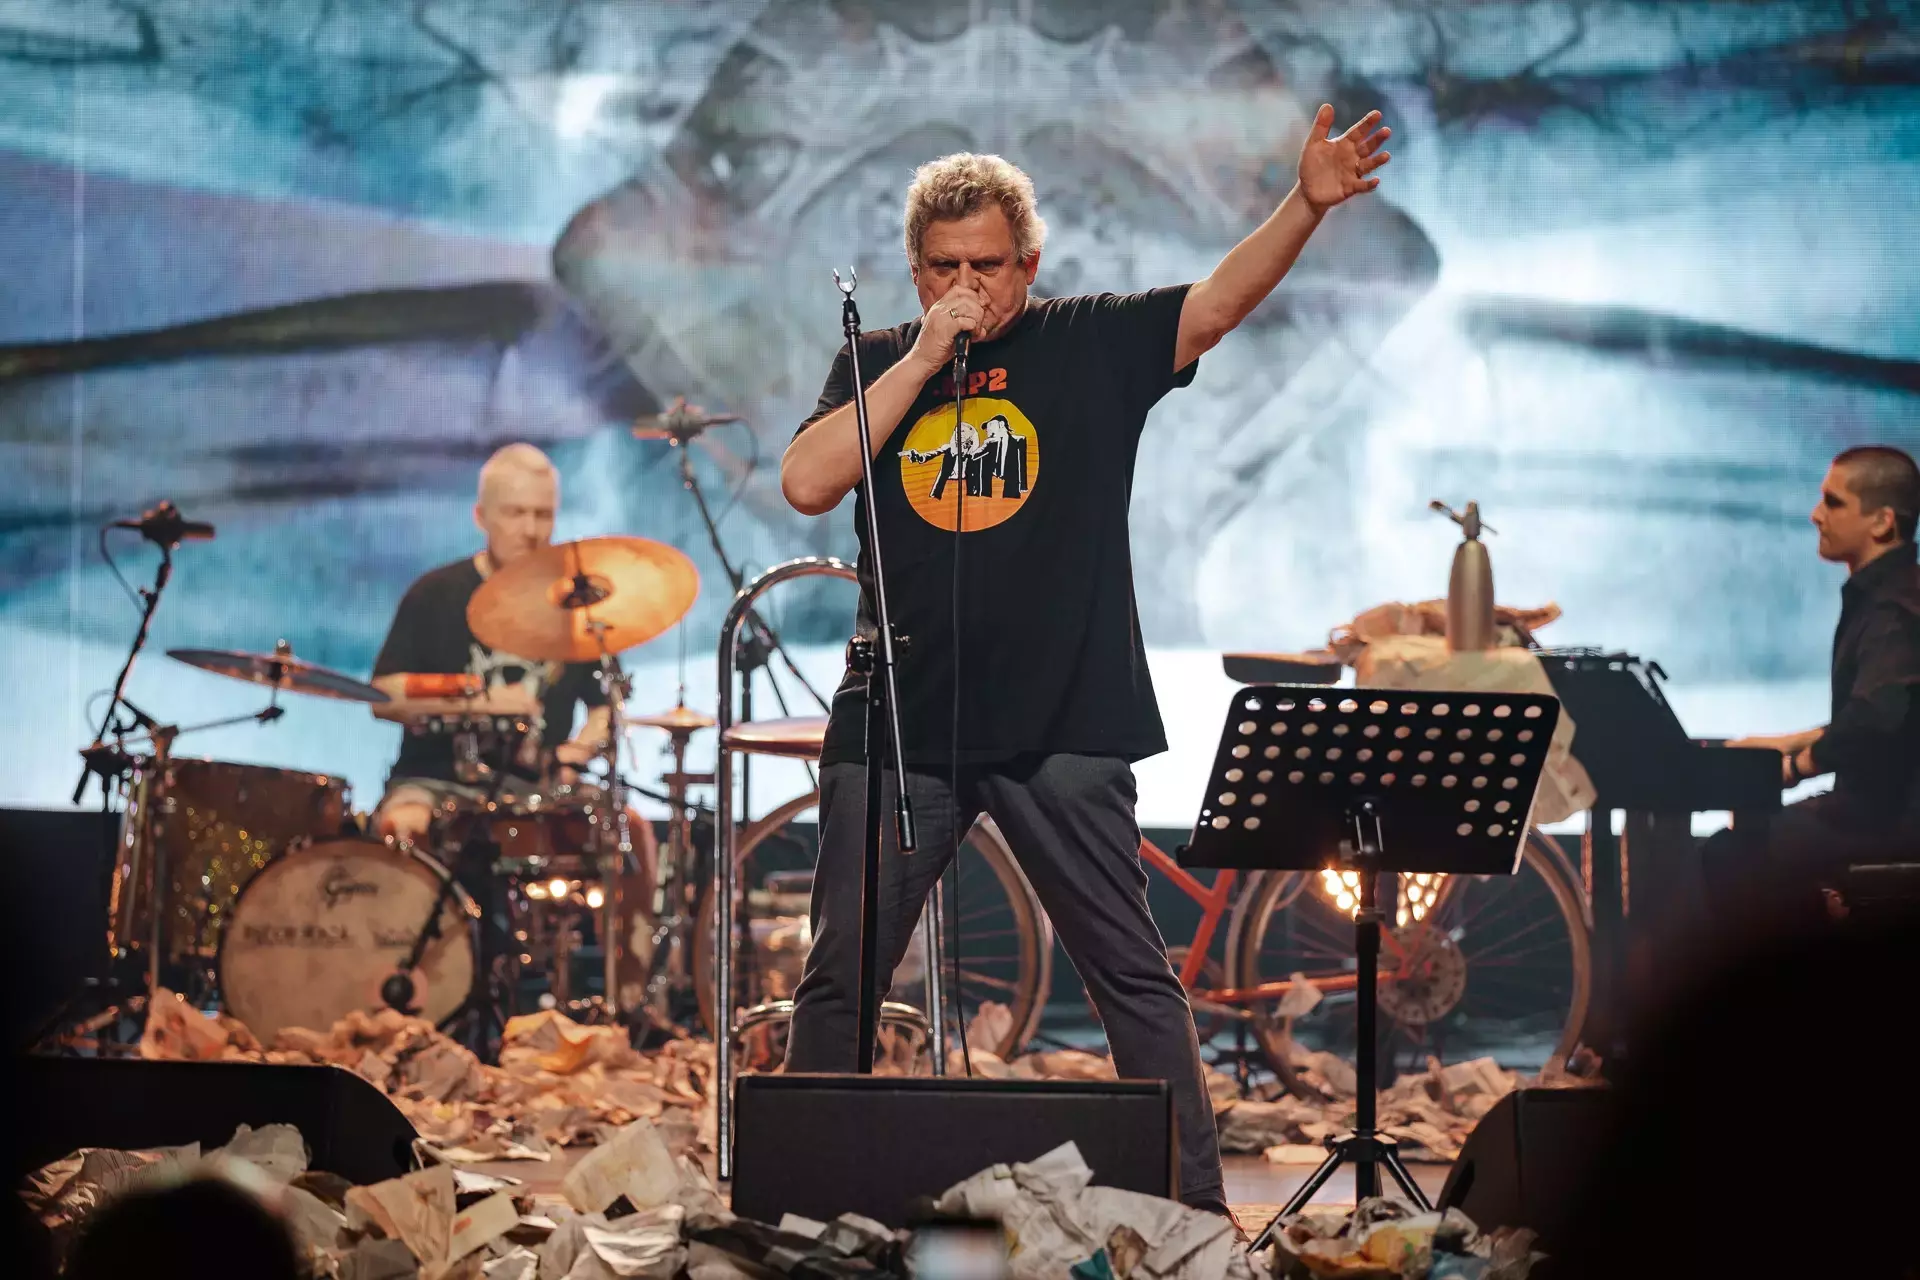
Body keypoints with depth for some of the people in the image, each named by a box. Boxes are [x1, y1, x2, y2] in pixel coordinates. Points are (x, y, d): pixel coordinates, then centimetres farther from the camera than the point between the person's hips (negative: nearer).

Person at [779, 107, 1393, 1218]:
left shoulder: (1092, 345, 4)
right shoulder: (879, 365, 10)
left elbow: (1222, 300, -9)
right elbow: (807, 483, -5)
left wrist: (1308, 207, -26)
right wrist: (923, 361, -7)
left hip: (1065, 723, -2)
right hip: (897, 726, 2)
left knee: (1131, 973, 2)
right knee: (841, 976, 4)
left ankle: (1196, 1200, 6)